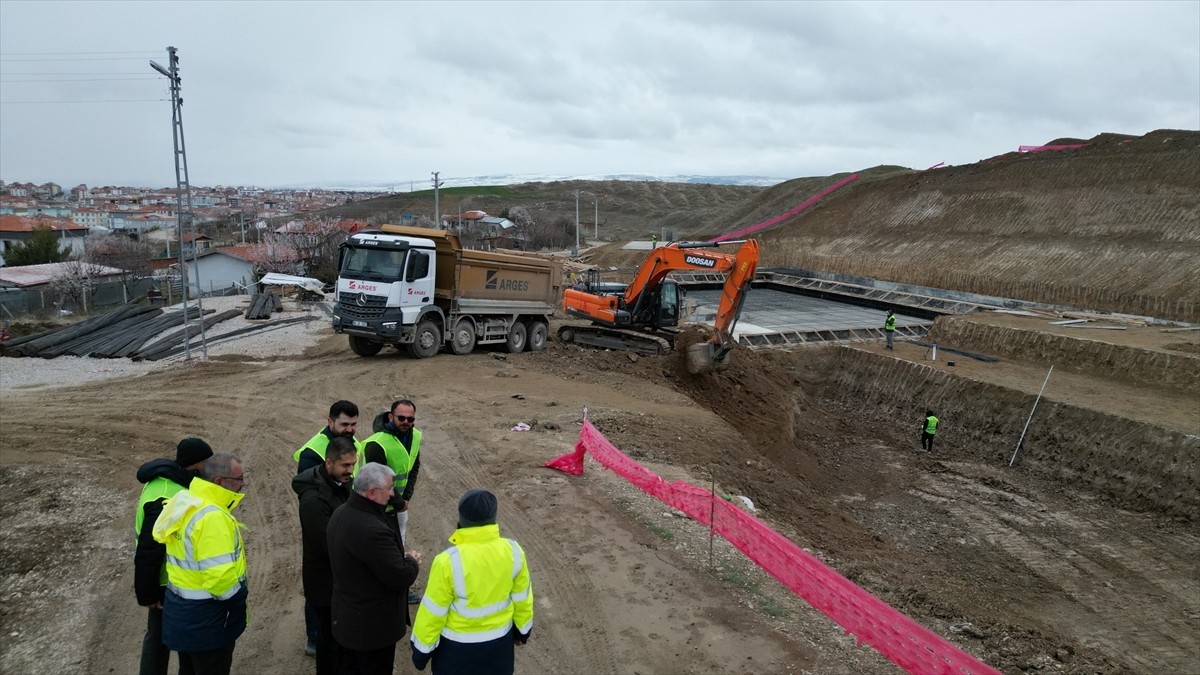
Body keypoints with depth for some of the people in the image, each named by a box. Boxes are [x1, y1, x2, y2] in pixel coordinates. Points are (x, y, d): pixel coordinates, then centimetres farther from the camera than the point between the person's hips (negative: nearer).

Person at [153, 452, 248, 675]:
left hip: (182, 607, 9)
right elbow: (220, 575, -31)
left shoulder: (186, 502, 3)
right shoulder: (212, 517, -28)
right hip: (206, 617, -9)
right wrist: (239, 598, -14)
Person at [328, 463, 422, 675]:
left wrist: (399, 554, 3)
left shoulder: (341, 512, -3)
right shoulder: (372, 530, -34)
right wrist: (412, 561, -7)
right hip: (373, 625, -9)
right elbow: (400, 578, -27)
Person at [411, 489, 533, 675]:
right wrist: (522, 628, 16)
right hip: (500, 641, 3)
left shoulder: (449, 561, -28)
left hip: (458, 646, -3)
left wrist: (422, 648, -1)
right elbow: (522, 598, -2)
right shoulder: (513, 551, -17)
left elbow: (433, 612, -17)